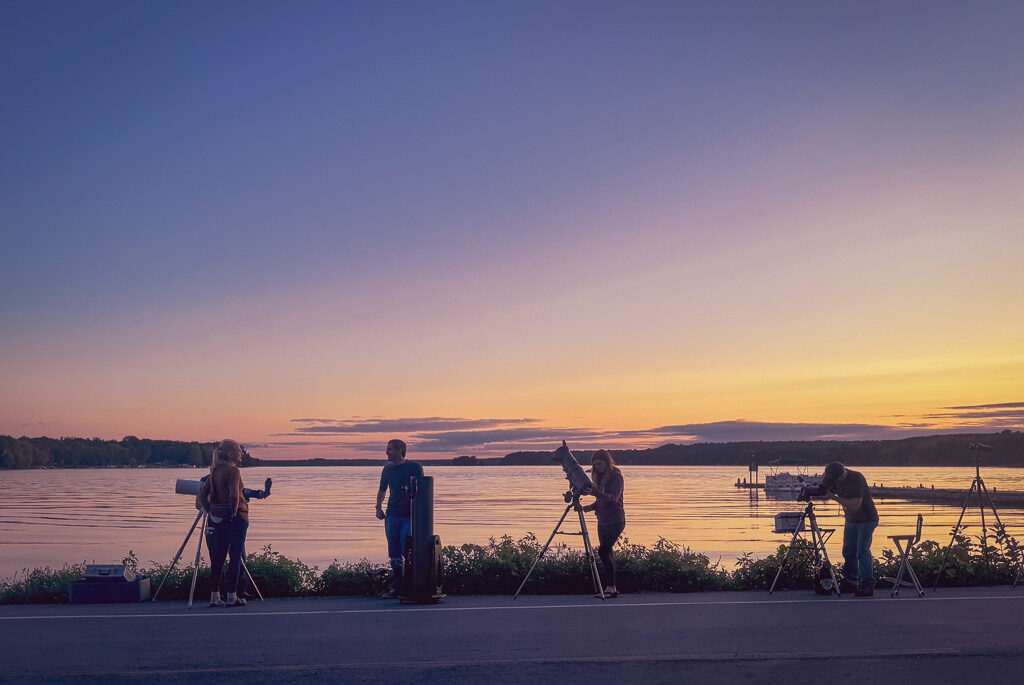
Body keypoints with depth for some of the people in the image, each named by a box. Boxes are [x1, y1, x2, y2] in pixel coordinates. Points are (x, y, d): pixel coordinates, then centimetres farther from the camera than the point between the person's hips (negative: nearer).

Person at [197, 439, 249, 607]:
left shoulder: (215, 471, 11)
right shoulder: (233, 470, -12)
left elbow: (201, 496, 11)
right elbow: (234, 496, -22)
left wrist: (211, 512, 13)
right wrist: (234, 512, -9)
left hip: (217, 518, 8)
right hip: (235, 518, -8)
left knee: (217, 558, 11)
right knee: (235, 558, 0)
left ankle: (215, 597, 14)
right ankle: (231, 597, 2)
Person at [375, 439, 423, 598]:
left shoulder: (414, 467, -2)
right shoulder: (388, 469, 13)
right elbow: (382, 490, 26)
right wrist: (378, 507, 14)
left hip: (409, 516, -5)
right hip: (392, 515, 5)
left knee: (408, 552, -9)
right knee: (394, 554, 7)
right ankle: (397, 587, 14)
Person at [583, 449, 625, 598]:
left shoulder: (616, 476, -10)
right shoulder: (600, 477, 13)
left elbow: (613, 498, -21)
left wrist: (596, 492, -33)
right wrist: (589, 507, 2)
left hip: (615, 521, -8)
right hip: (603, 521, 8)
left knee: (603, 551, -17)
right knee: (607, 553, 7)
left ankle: (610, 587, -14)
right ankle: (612, 588, 11)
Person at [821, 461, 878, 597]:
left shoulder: (856, 479, -26)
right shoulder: (835, 479, -6)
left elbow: (855, 505, -31)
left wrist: (834, 497, -30)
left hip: (866, 520, -7)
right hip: (851, 520, 7)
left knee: (862, 551, -14)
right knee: (848, 552, 8)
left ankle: (867, 585, -12)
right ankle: (851, 582, 19)